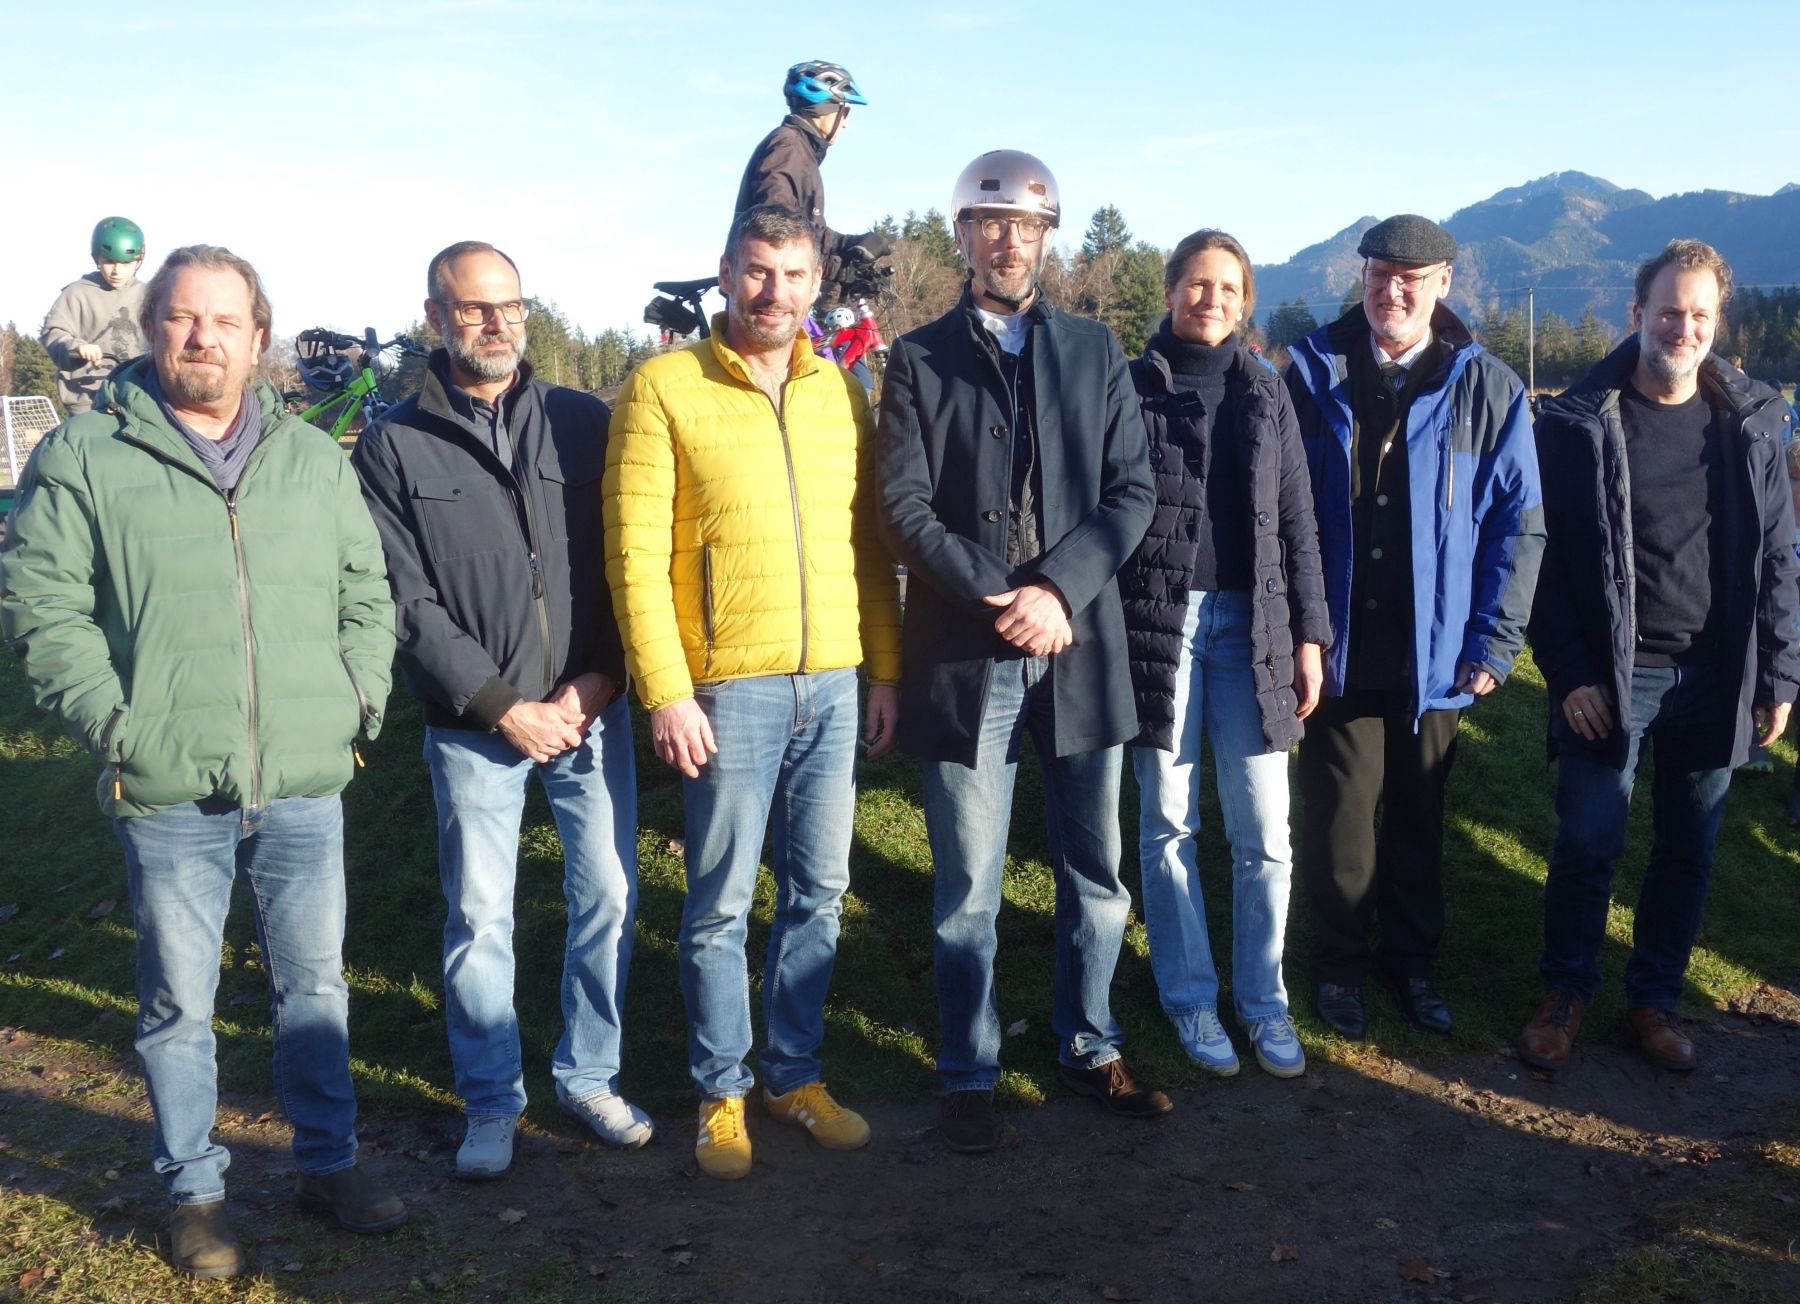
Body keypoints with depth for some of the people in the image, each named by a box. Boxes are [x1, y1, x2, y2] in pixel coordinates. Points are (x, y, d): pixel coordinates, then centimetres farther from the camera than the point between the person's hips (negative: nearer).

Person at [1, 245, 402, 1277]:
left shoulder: (316, 459, 10)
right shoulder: (84, 457, 0)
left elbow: (367, 592, 14)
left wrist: (361, 698, 3)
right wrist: (116, 721, -10)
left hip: (306, 782, 3)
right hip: (169, 792, -2)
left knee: (316, 981, 14)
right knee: (180, 1000, 9)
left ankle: (329, 1160, 32)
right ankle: (195, 1191, 27)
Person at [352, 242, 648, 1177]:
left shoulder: (585, 423, 5)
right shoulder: (393, 447, 0)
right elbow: (406, 602, -6)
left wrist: (599, 682, -7)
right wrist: (503, 707, -11)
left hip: (592, 712, 2)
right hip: (473, 726, -2)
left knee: (608, 896, 7)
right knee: (478, 918, 6)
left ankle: (588, 1075, 27)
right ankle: (492, 1100, 24)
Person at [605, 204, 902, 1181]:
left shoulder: (840, 390, 11)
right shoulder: (665, 388, -3)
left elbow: (871, 544, 13)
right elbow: (637, 556, -7)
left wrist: (885, 670, 9)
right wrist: (666, 691, -12)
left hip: (834, 685, 4)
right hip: (728, 688, -4)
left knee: (818, 893, 12)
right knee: (720, 905, 5)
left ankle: (795, 1073, 28)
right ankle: (722, 1091, 22)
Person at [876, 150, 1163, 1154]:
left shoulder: (1096, 352, 11)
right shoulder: (920, 359, 5)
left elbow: (1133, 492, 3)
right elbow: (907, 509, -4)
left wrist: (1057, 588, -12)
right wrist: (996, 600, -15)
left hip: (1080, 647, 2)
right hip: (966, 655, -2)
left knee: (1097, 872, 12)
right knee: (968, 889, 6)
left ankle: (1090, 1046, 31)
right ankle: (971, 1075, 21)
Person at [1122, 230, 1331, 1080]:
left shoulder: (1266, 391, 11)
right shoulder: (1133, 386, 3)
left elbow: (1298, 522, 10)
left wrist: (1309, 635, 5)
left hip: (1249, 622, 2)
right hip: (1158, 619, -2)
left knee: (1264, 830, -1)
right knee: (1168, 825, 6)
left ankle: (1263, 999, 16)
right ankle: (1190, 998, 19)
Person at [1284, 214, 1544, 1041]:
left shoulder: (1488, 389, -1)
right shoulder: (1314, 373, -1)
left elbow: (1518, 523, 1)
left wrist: (1495, 640, -5)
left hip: (1434, 653, 1)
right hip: (1338, 649, -1)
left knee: (1418, 817, 15)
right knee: (1337, 817, 6)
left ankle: (1411, 962, 32)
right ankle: (1340, 965, 25)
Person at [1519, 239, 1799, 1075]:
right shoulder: (1578, 423, -4)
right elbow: (1547, 559, -5)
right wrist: (1569, 673, -10)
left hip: (1714, 680, 3)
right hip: (1609, 676, -3)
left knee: (1688, 850, 10)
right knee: (1588, 842, 1)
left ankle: (1654, 1000, 27)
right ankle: (1566, 993, 21)